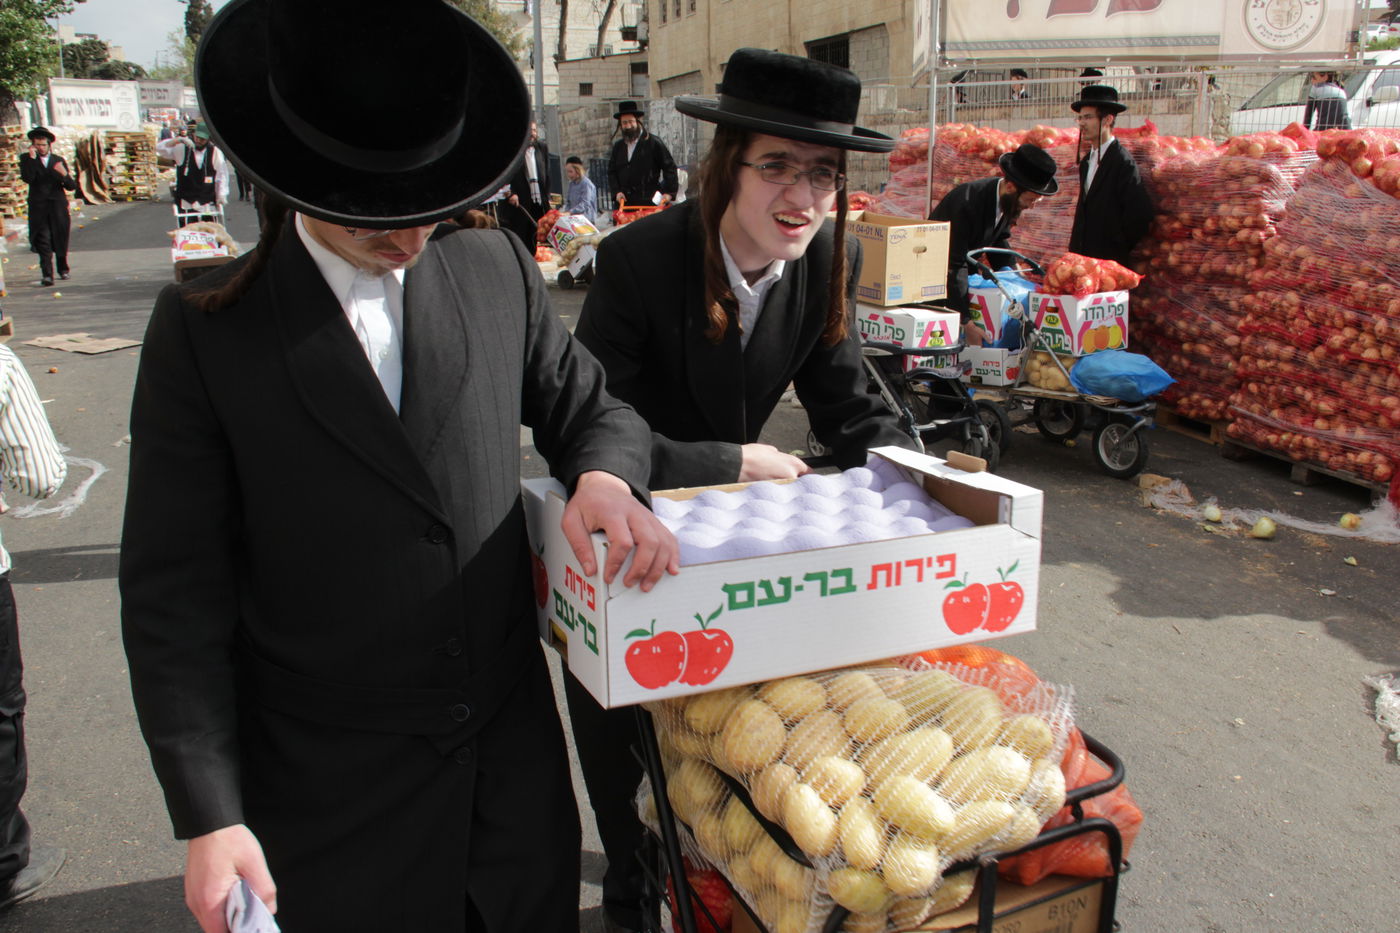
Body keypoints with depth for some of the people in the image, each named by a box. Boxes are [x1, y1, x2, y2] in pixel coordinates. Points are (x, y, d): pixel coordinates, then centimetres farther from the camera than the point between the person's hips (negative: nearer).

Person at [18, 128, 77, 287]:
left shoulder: (59, 160, 9)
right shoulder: (26, 159, 5)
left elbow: (72, 186, 5)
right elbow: (27, 178, -13)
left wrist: (65, 174, -15)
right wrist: (32, 158, -16)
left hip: (58, 206, 2)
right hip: (38, 207, -2)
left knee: (60, 239, 10)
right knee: (43, 241, -10)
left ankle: (63, 269, 29)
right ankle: (47, 274, -15)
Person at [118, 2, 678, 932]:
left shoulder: (500, 273, -2)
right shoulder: (204, 328, -9)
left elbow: (591, 408, 10)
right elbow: (176, 595, -7)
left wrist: (605, 476, -14)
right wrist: (209, 814, -11)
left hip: (517, 754, 3)